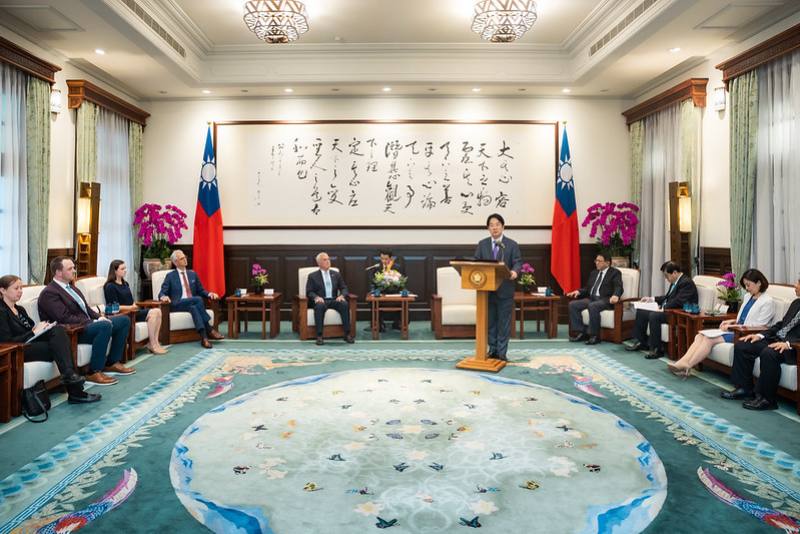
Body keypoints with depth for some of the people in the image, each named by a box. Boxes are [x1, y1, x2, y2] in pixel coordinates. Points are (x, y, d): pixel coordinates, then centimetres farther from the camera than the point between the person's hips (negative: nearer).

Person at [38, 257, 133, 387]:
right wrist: (94, 322, -21)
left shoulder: (71, 287, 18)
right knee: (105, 326, -34)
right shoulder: (49, 293, -12)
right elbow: (66, 319, -21)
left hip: (87, 324, 10)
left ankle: (112, 363, 8)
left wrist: (100, 317, 0)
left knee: (124, 320, 7)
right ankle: (94, 373, -26)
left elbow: (86, 309, 20)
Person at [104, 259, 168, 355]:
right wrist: (131, 307, -23)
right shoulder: (110, 286, -6)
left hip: (132, 310, 8)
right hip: (123, 314, -8)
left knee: (157, 311, -15)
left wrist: (135, 305, -2)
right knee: (151, 314, -26)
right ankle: (152, 345, -21)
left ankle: (155, 342, -19)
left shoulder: (125, 284, 21)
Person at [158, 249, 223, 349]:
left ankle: (204, 337, -46)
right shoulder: (170, 276, 8)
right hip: (178, 304, -3)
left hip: (193, 303, 3)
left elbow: (200, 291, 19)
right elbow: (162, 293, 2)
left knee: (193, 307, -36)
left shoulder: (193, 274, 19)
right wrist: (163, 297, -24)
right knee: (198, 299, -33)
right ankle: (209, 329, -35)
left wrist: (209, 294, -4)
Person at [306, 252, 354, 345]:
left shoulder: (336, 274, 18)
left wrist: (341, 295, -11)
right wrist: (316, 297, -20)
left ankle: (347, 334, -26)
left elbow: (344, 288, 13)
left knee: (345, 304, -30)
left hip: (334, 300, 2)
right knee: (319, 306, -38)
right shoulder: (312, 276, 10)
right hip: (321, 300, -2)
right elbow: (309, 292, 2)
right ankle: (319, 336, -34)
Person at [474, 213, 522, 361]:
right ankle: (492, 350, 21)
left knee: (504, 322, 2)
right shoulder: (482, 244, 10)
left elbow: (517, 262, -6)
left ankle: (501, 352, 9)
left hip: (505, 290, -2)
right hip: (487, 289, 2)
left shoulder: (512, 245, 2)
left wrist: (514, 271, -28)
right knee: (490, 321, 10)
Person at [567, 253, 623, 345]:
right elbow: (587, 288, 24)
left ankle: (594, 336, -27)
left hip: (605, 299, -7)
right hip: (591, 298, 7)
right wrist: (578, 291, 3)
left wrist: (615, 295, -34)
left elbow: (619, 288, -11)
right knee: (573, 304, -15)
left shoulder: (615, 272, 2)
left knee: (592, 306, -38)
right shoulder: (593, 273, 23)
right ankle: (581, 333, -12)